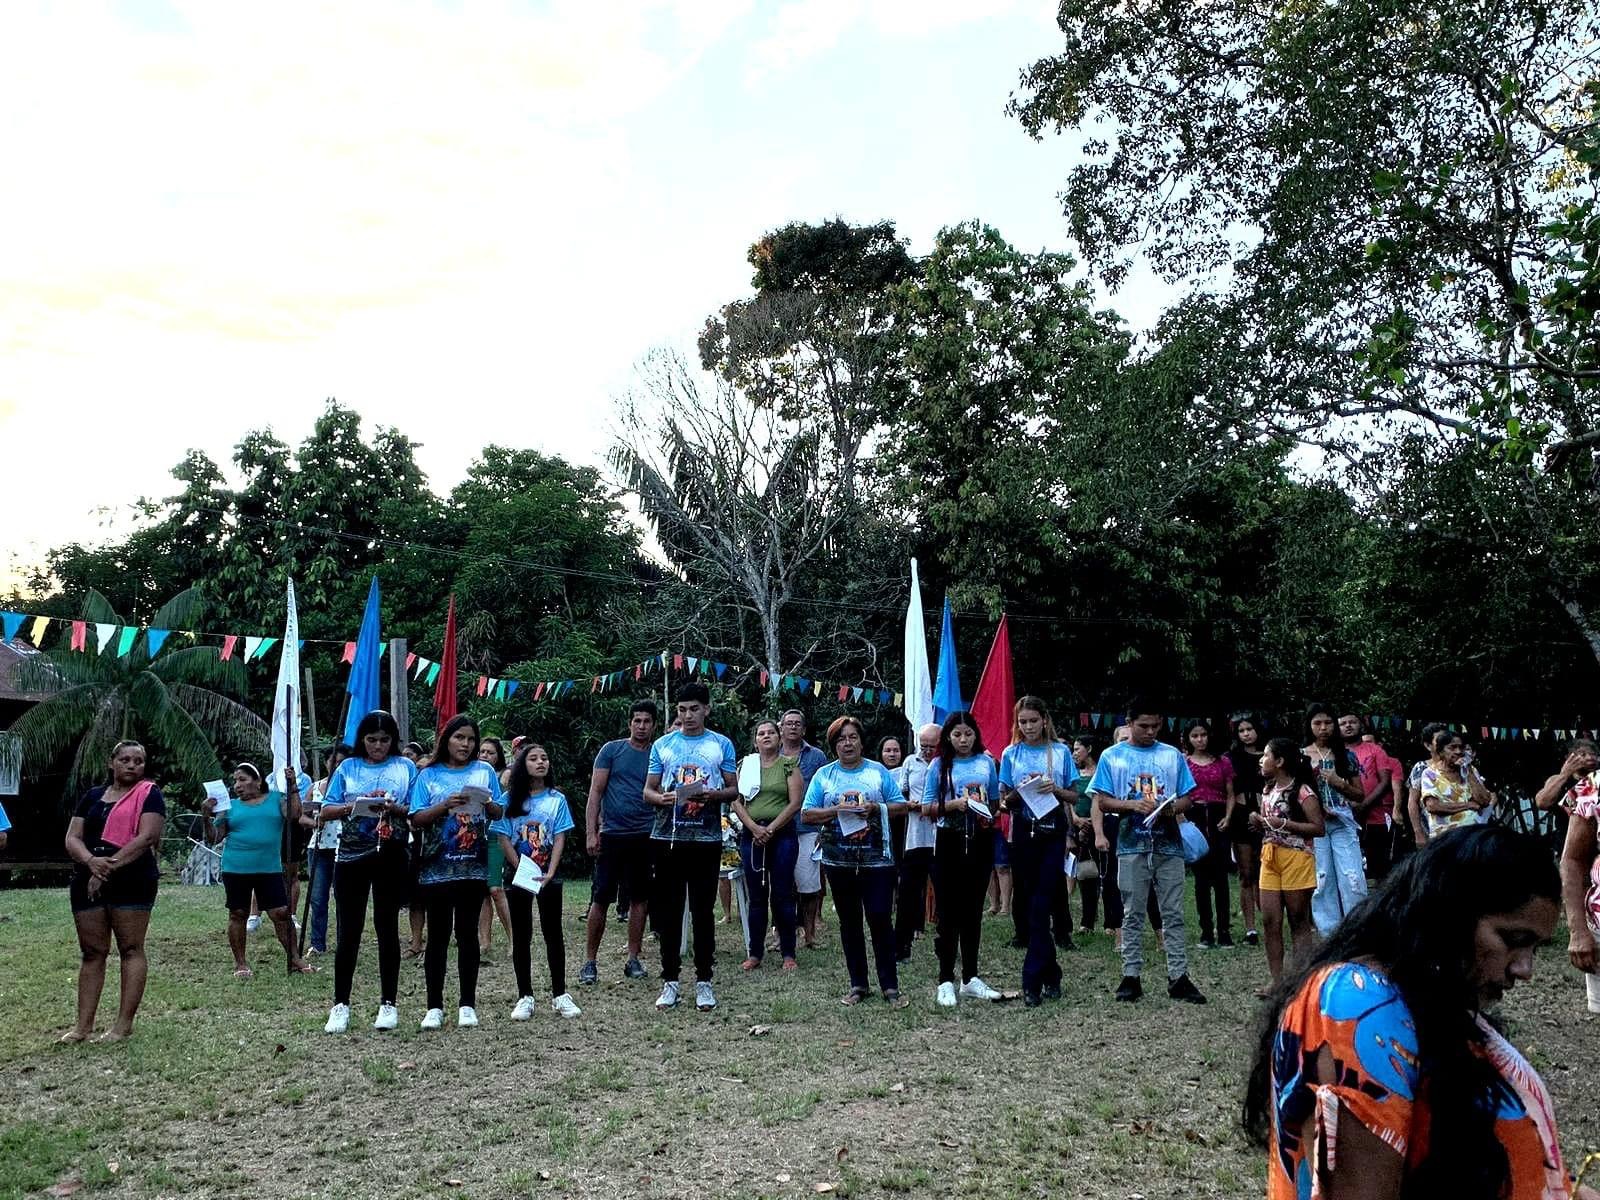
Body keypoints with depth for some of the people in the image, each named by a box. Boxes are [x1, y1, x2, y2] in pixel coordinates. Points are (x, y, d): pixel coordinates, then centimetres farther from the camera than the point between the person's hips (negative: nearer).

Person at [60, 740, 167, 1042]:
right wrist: (91, 861, -13)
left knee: (131, 949, -2)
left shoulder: (149, 794, 1)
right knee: (92, 951, 8)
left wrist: (109, 868, -15)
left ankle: (124, 1023, 1)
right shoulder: (92, 796, 16)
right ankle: (84, 1024, 13)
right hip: (87, 882, 5)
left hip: (132, 881, -5)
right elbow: (72, 838, 8)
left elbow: (146, 837, -11)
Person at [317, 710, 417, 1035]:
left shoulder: (405, 767, 5)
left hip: (390, 857, -1)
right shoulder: (348, 768, 7)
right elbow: (327, 811, 3)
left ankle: (388, 1003, 13)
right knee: (348, 930, 3)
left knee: (387, 927, 5)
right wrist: (356, 805, -14)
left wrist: (395, 808, -17)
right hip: (351, 856, 1)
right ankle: (341, 1004, 13)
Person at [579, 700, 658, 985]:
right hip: (612, 833, -2)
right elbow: (595, 793, 0)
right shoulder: (612, 750, 2)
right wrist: (591, 833, -8)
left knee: (640, 898, 7)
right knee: (601, 899, 0)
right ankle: (590, 961, 10)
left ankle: (633, 959, 18)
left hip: (645, 836, 2)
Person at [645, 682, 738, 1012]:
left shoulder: (721, 745, 4)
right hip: (668, 837, 1)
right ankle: (670, 980, 15)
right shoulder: (662, 745, 7)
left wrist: (714, 794, -15)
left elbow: (734, 789, 6)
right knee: (668, 911, 6)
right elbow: (648, 789, 8)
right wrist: (662, 798, -14)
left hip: (707, 839, -1)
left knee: (704, 911, 4)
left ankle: (704, 981, 13)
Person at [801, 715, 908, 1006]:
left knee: (880, 918, -5)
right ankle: (858, 985, 20)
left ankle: (890, 986, 6)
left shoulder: (878, 771, 4)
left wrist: (875, 808, -12)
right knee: (849, 922, 9)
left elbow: (901, 806, 5)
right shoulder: (823, 775, 5)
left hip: (876, 859, -1)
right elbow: (806, 814, 0)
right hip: (839, 860, 2)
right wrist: (836, 810, -15)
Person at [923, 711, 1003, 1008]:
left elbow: (996, 800, 15)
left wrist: (989, 816, -6)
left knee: (973, 909, 10)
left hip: (980, 841, 3)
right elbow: (927, 807, 0)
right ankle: (946, 981, 7)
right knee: (949, 911, 0)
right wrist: (954, 804, -16)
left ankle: (971, 978, 20)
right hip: (950, 841, -2)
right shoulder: (939, 766, 1)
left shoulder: (986, 762, 7)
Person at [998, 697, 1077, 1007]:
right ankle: (1050, 973, 18)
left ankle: (1032, 981, -4)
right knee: (1029, 905, 5)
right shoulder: (1010, 754, 7)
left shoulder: (1060, 752, 5)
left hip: (1053, 832, -2)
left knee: (1041, 906, -8)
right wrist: (1021, 790, -13)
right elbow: (1004, 799, 8)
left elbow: (1074, 796, 8)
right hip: (1024, 832, 2)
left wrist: (1055, 789, -12)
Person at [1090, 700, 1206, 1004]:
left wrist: (1172, 808, -12)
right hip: (1132, 845, -1)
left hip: (1169, 844, 2)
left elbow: (1187, 797, 9)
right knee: (1133, 914, 5)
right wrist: (1133, 804, -16)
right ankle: (1131, 977, 11)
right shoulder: (1112, 757, 4)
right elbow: (1103, 801, 0)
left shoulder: (1172, 755, 10)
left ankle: (1178, 977, 8)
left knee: (1173, 913, 3)